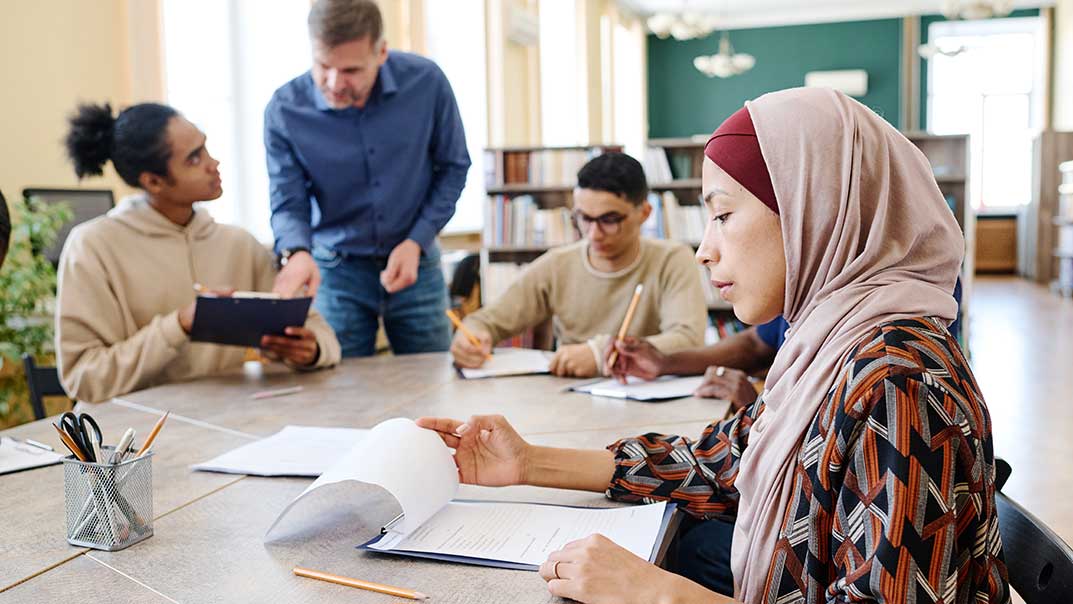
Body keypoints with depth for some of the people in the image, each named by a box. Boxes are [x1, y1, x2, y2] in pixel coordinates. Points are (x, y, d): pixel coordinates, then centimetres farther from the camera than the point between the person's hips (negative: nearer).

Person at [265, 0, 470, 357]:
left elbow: (453, 166, -1)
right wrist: (297, 253, -32)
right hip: (335, 270, -1)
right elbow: (288, 204, -9)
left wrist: (417, 241, -12)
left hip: (416, 262, 1)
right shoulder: (285, 110, -14)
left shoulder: (426, 82, -13)